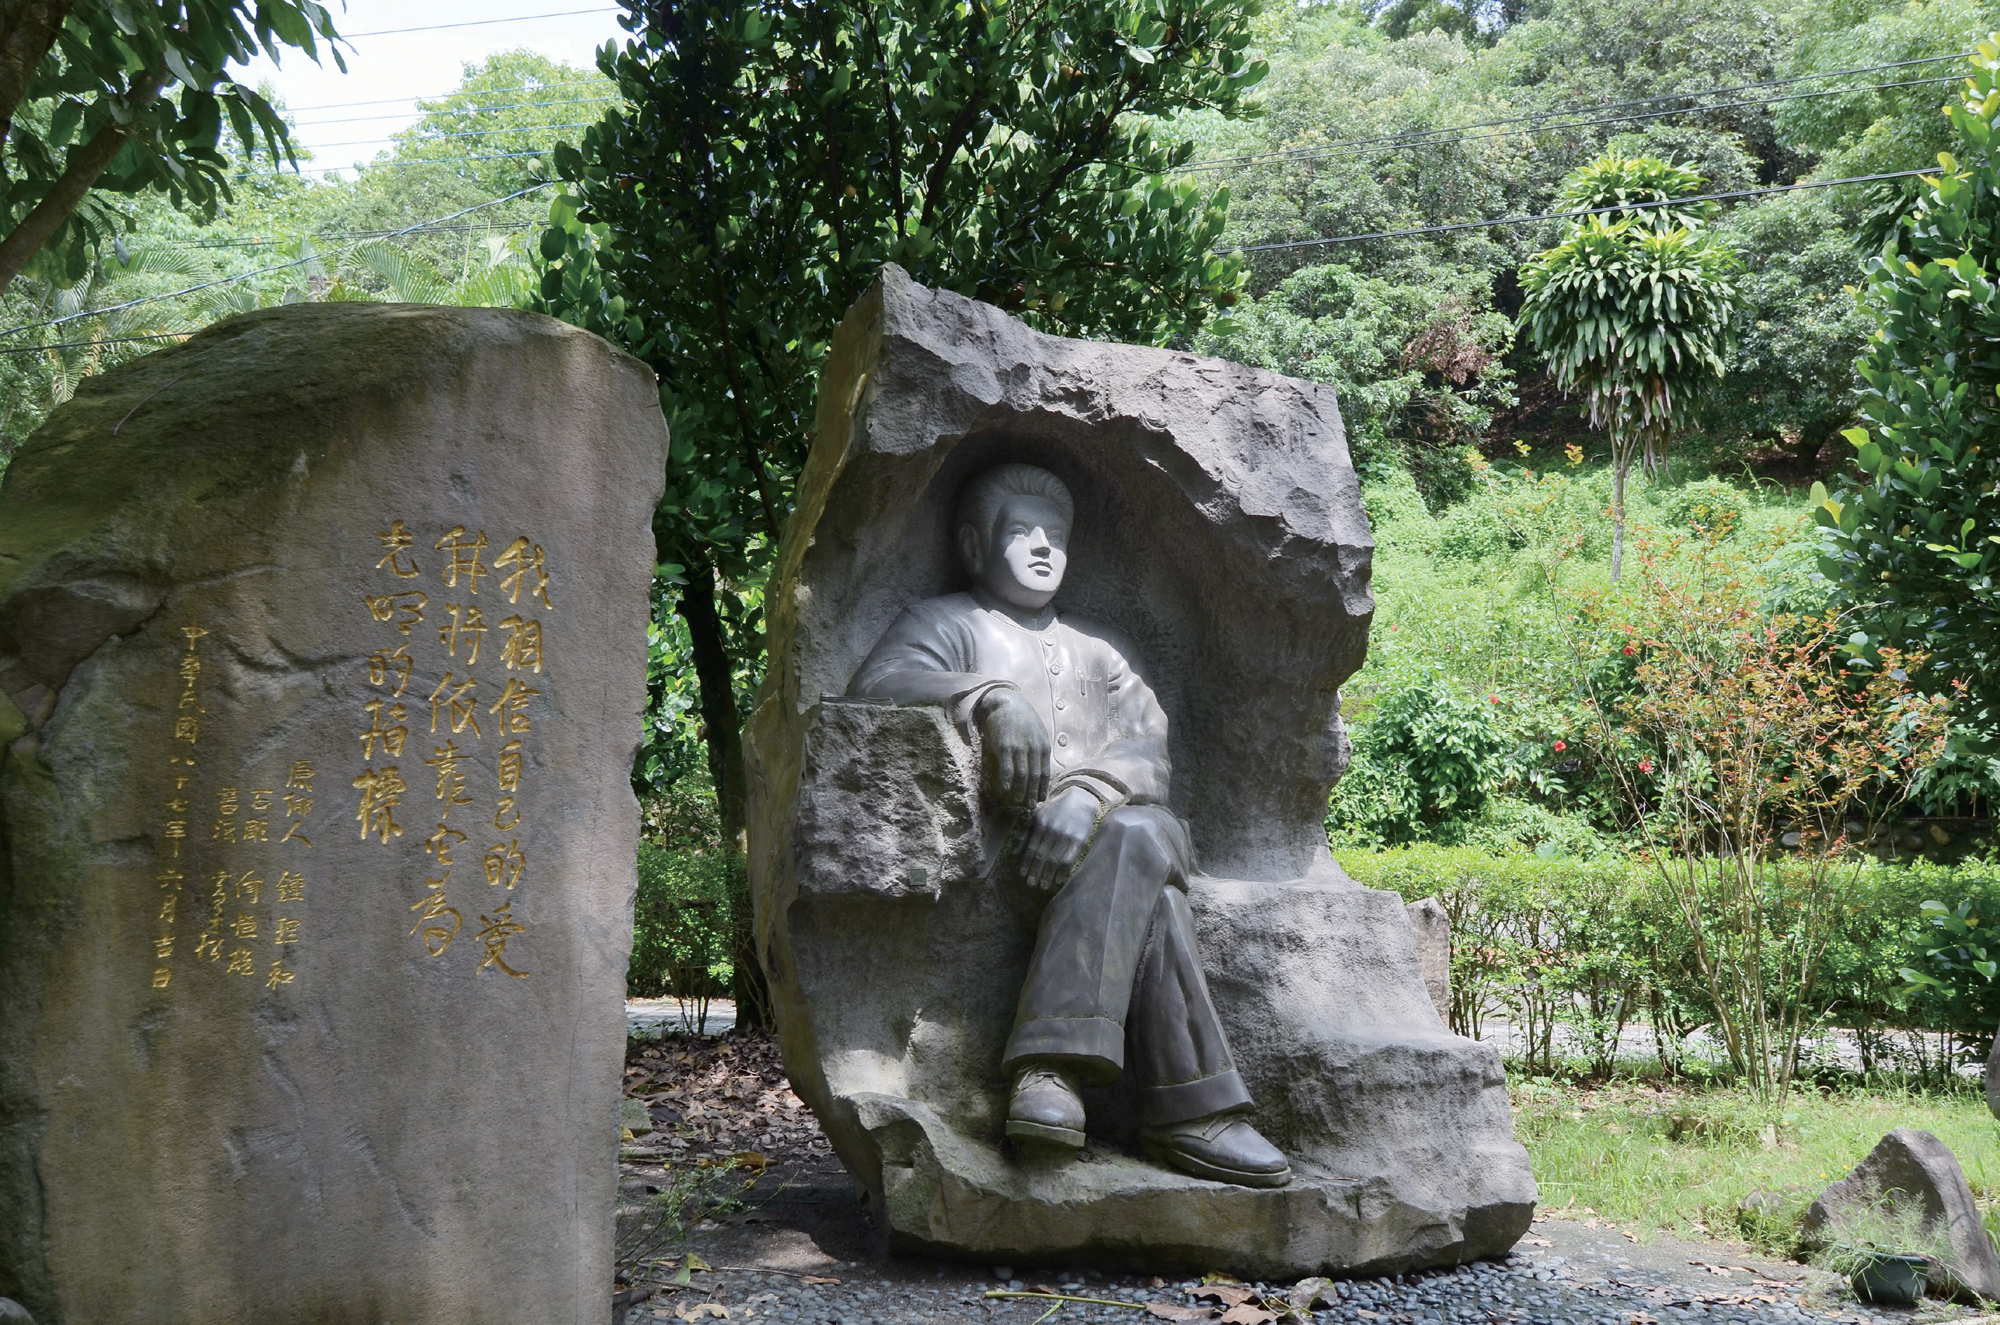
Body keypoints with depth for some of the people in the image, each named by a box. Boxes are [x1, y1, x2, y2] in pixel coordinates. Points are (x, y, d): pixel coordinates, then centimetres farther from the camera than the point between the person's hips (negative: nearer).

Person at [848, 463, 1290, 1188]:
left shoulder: (1101, 647, 30)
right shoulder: (945, 621, 18)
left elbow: (1148, 748, 10)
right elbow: (877, 683, -6)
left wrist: (1090, 792, -16)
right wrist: (989, 695, -26)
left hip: (1118, 829, 4)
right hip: (1002, 832, -3)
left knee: (1149, 834, -33)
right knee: (1135, 843, -33)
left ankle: (1053, 1064, -41)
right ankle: (1187, 1109, -38)